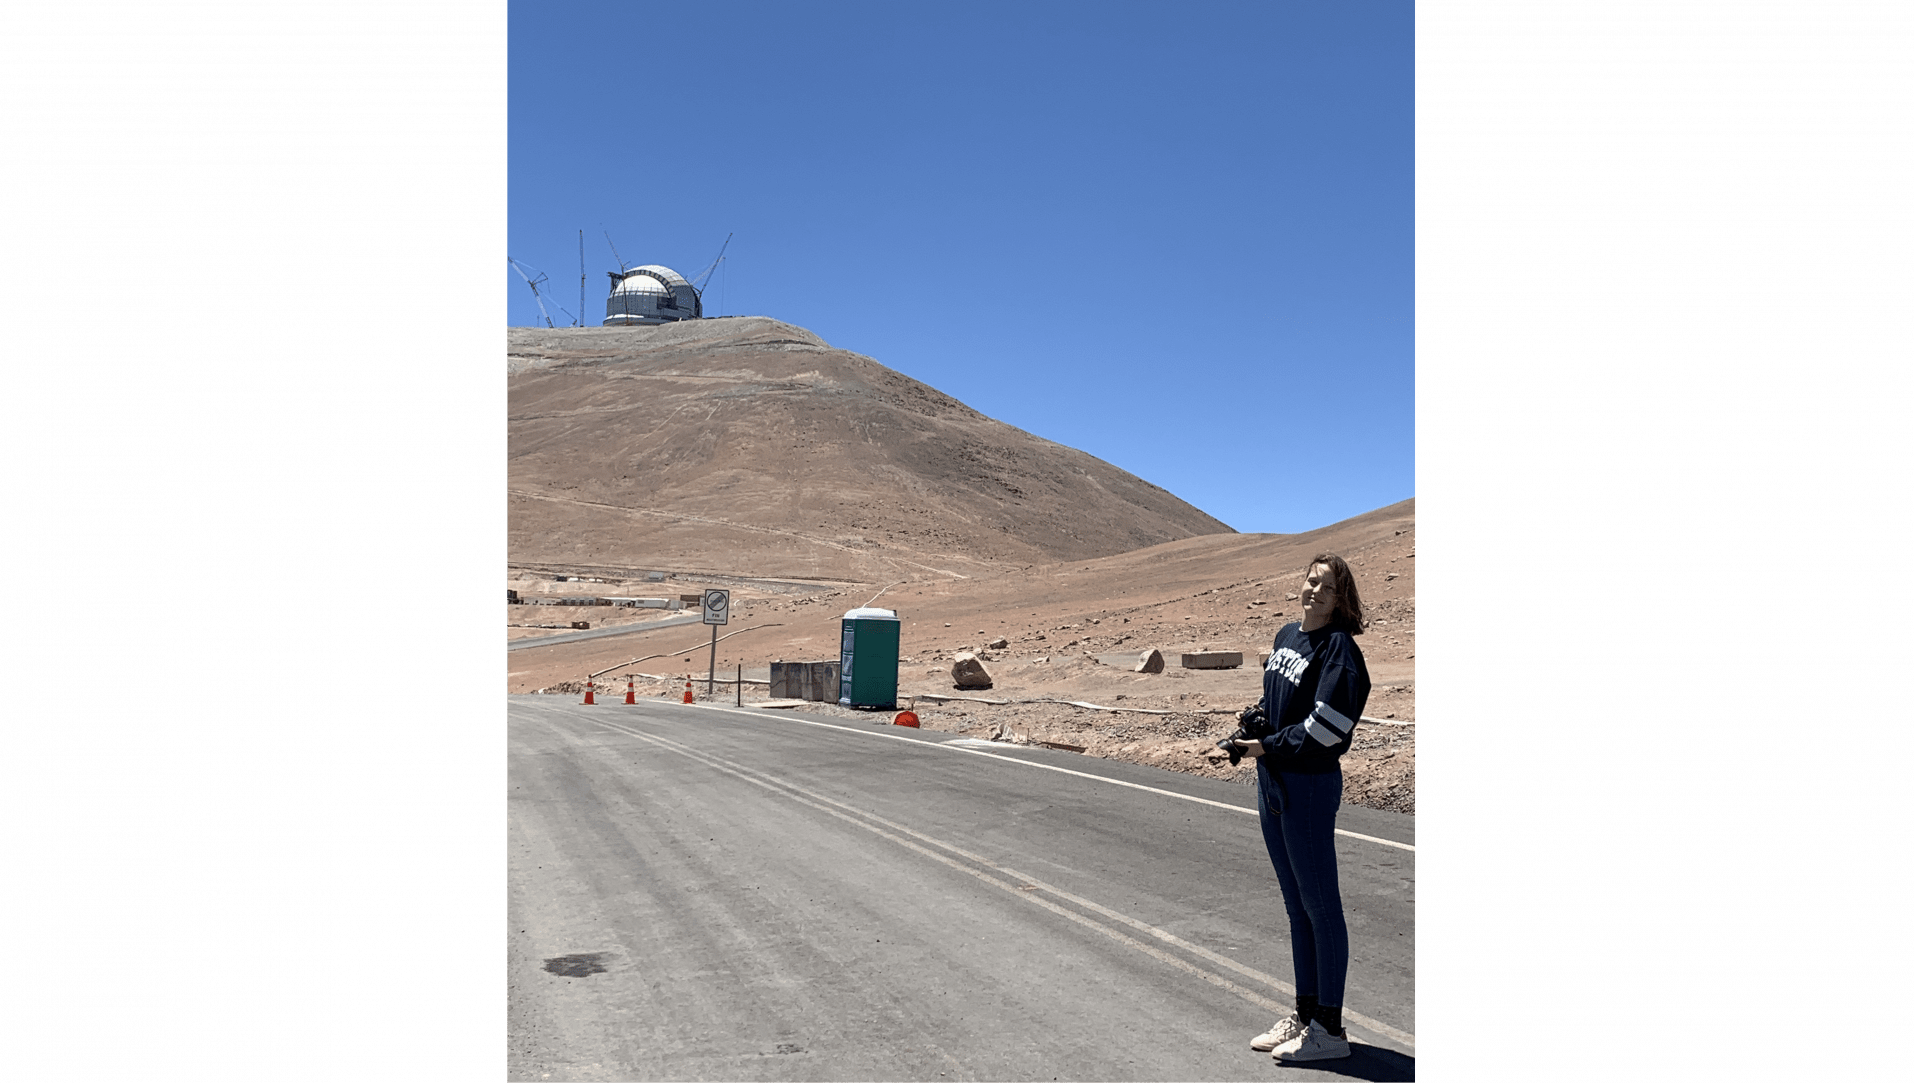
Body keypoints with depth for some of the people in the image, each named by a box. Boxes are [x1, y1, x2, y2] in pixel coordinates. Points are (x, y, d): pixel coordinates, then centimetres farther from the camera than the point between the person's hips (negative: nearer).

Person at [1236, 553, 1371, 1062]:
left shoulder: (1338, 647, -13)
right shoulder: (1286, 637, 11)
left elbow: (1327, 724, -21)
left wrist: (1271, 746, -14)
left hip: (1310, 785, -9)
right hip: (1272, 781, 9)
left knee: (1320, 904, 0)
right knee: (1296, 905, 16)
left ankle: (1329, 1028, 9)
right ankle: (1304, 1015, 27)